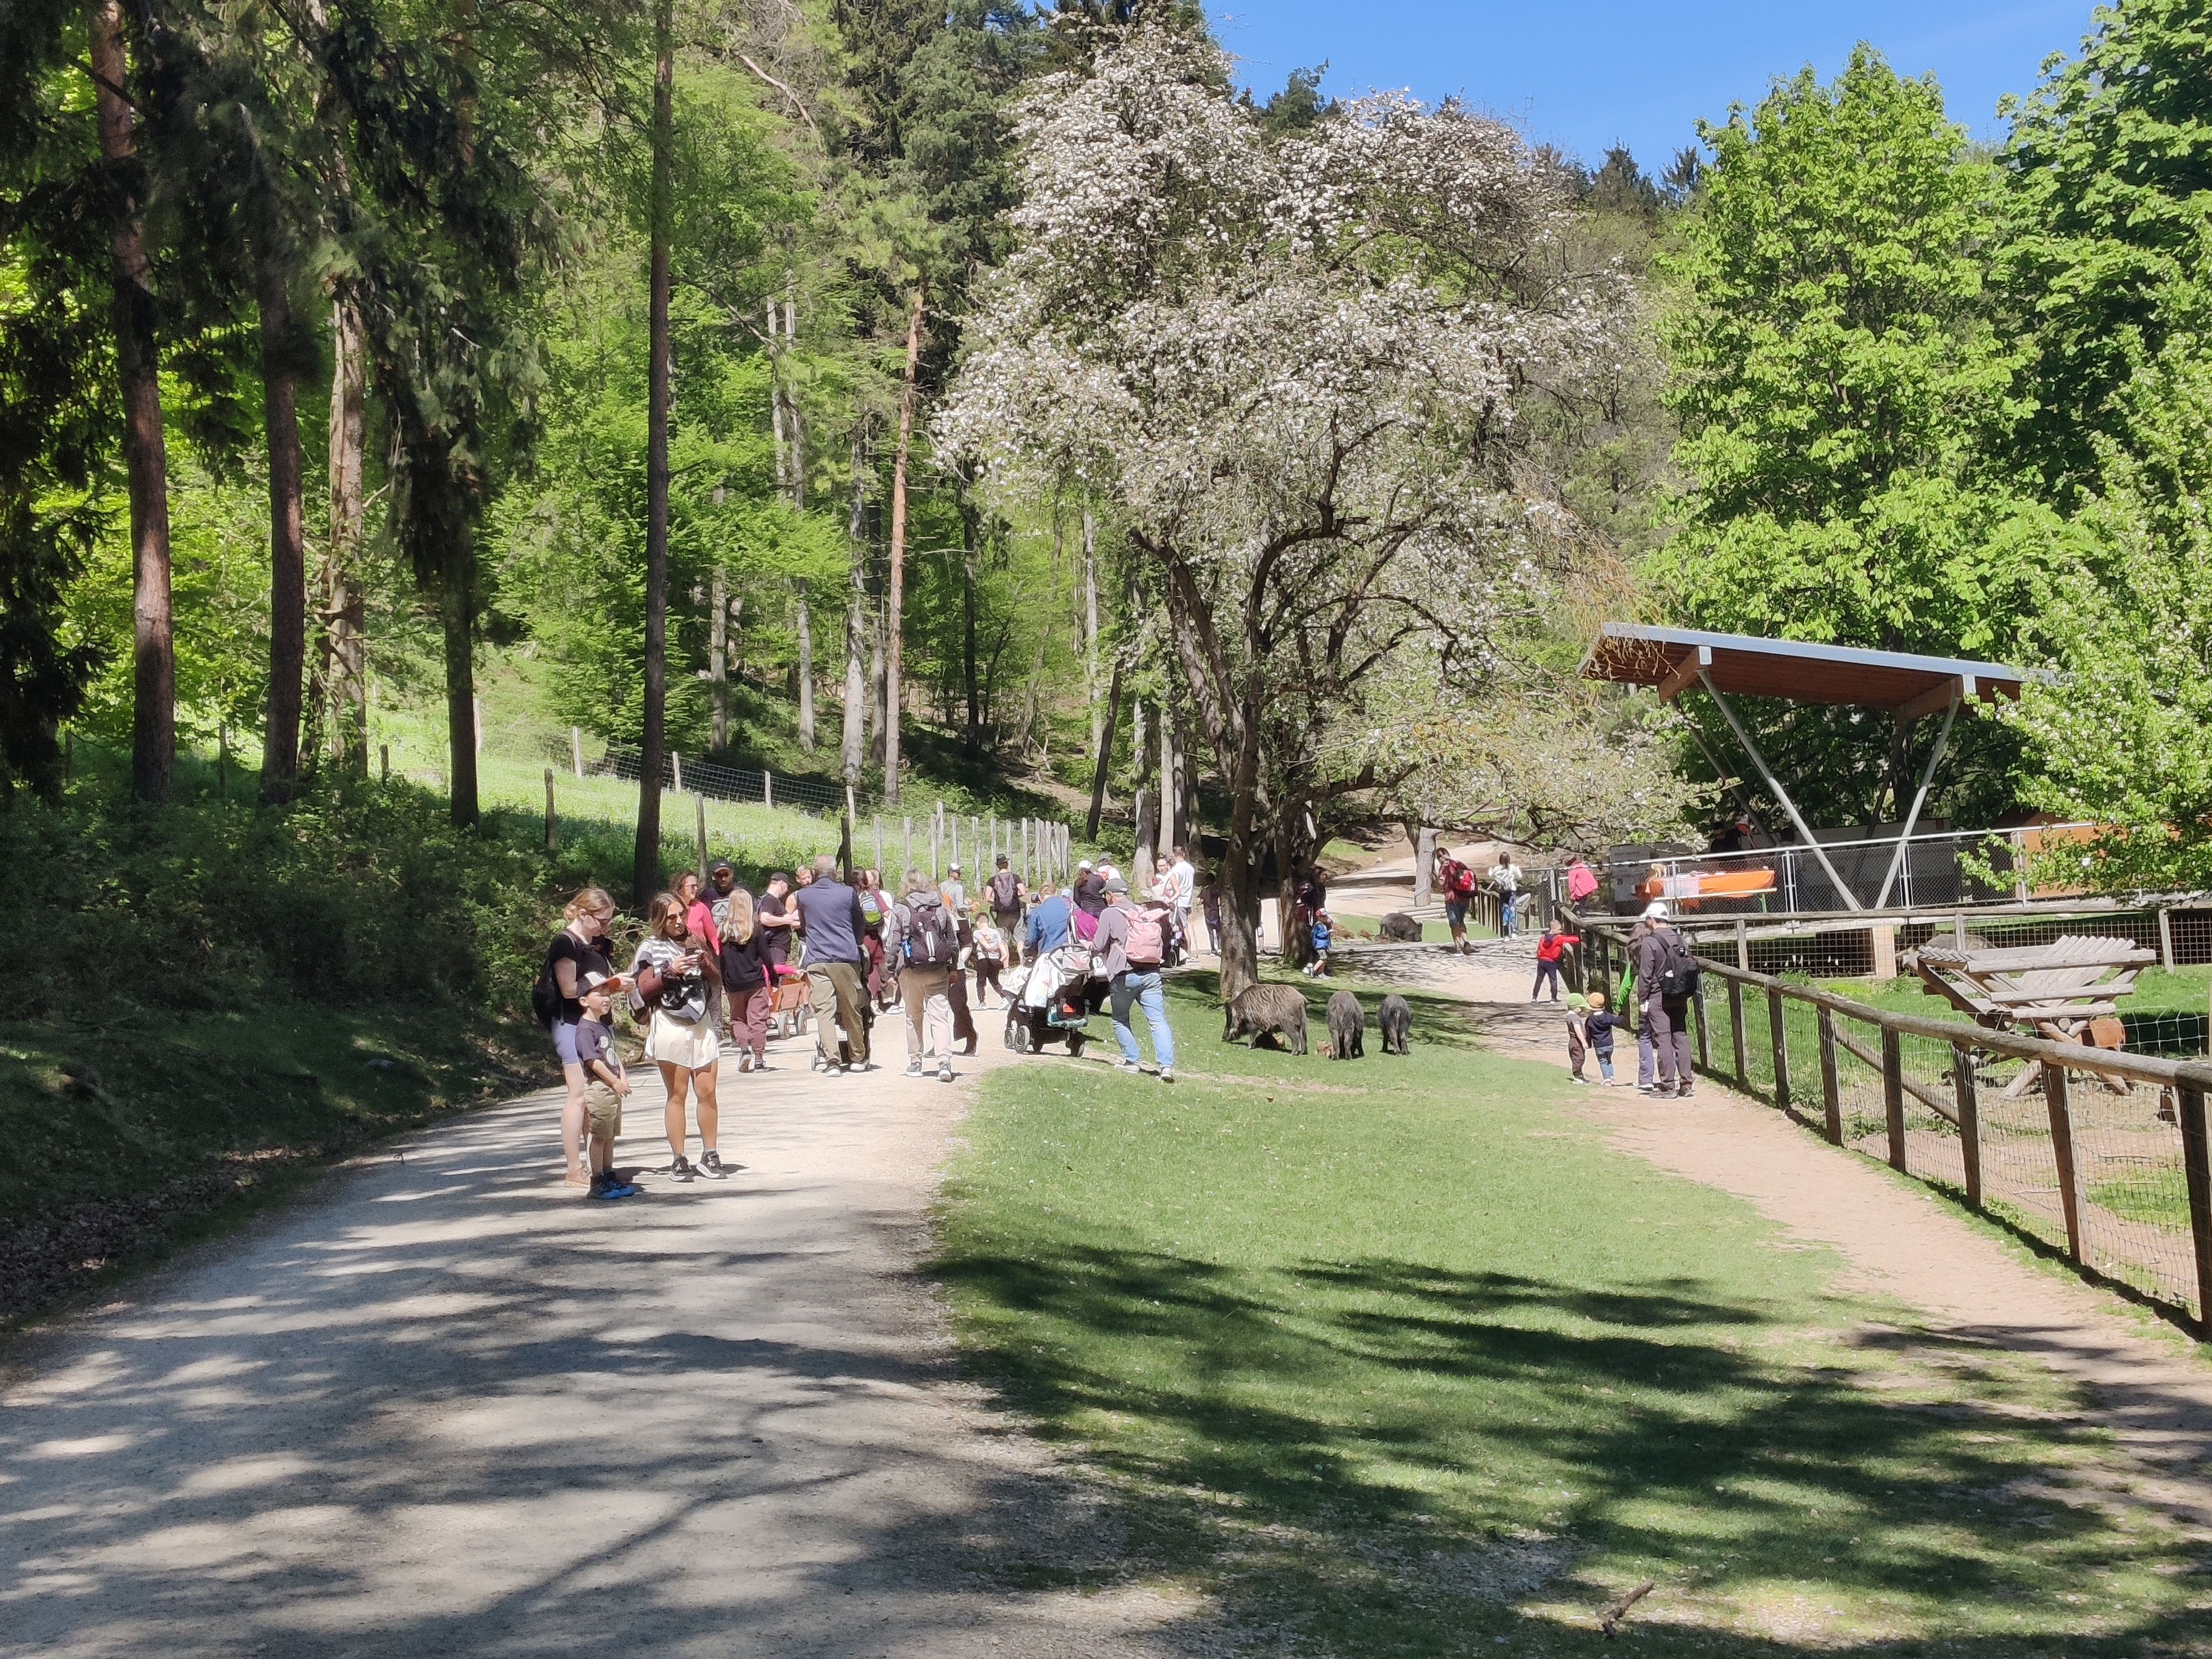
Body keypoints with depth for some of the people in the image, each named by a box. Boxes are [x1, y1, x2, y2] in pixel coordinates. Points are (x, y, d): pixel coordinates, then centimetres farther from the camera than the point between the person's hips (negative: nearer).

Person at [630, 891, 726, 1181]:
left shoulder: (696, 942, 13)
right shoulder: (651, 948, 1)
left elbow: (717, 981, 17)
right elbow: (643, 990, -4)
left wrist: (706, 964, -3)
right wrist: (670, 972, -16)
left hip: (701, 1024, 4)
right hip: (670, 1025, -3)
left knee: (707, 1092, 0)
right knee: (678, 1094, -2)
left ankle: (710, 1155, 7)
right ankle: (678, 1160, 2)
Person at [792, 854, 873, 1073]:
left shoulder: (802, 896, 4)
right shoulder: (848, 893, -1)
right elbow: (861, 925, 13)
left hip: (816, 961, 1)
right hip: (846, 958, -1)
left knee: (823, 1011, -2)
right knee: (852, 1011, 8)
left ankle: (830, 1059, -12)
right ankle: (858, 1058, 17)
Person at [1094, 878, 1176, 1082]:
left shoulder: (1109, 914, -1)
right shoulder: (1145, 912, 14)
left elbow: (1099, 946, -2)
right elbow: (1162, 941, 17)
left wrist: (1091, 945, 19)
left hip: (1124, 975, -4)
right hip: (1151, 974, 4)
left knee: (1120, 1020, 16)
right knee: (1158, 1021, -3)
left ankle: (1132, 1060, 14)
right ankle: (1167, 1065, -15)